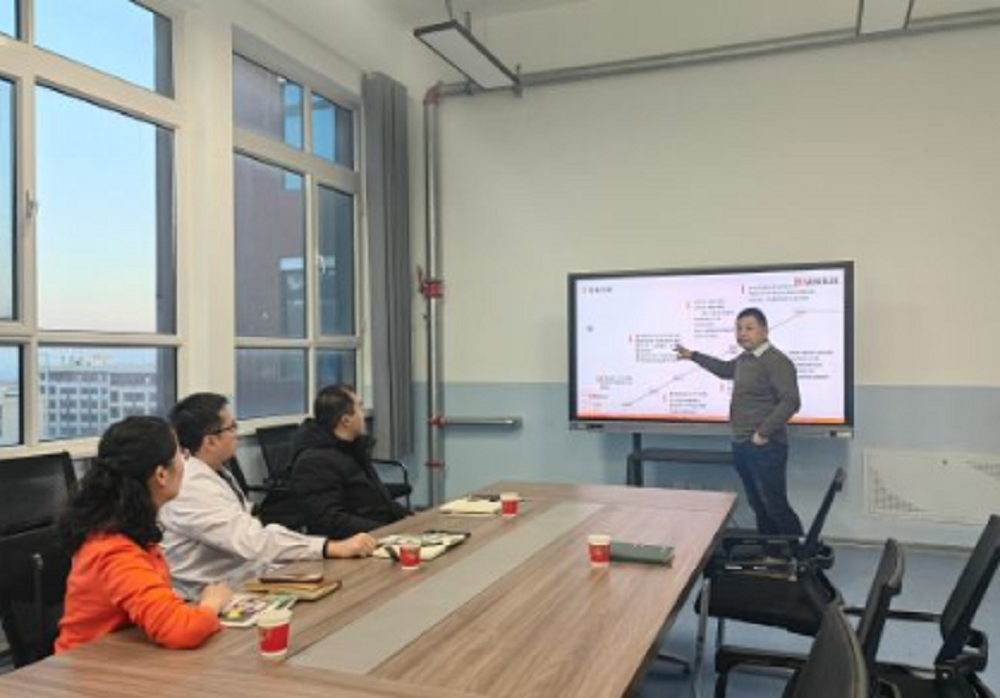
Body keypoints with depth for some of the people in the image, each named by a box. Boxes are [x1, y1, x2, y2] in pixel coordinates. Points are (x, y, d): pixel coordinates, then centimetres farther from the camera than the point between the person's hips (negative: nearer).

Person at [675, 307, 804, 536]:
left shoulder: (776, 361, -13)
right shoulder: (744, 359, 14)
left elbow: (790, 402, -21)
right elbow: (725, 369, 37)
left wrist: (764, 433, -21)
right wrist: (693, 355, 41)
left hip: (765, 447, -8)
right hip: (741, 446, 8)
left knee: (776, 506, -7)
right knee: (759, 506, 13)